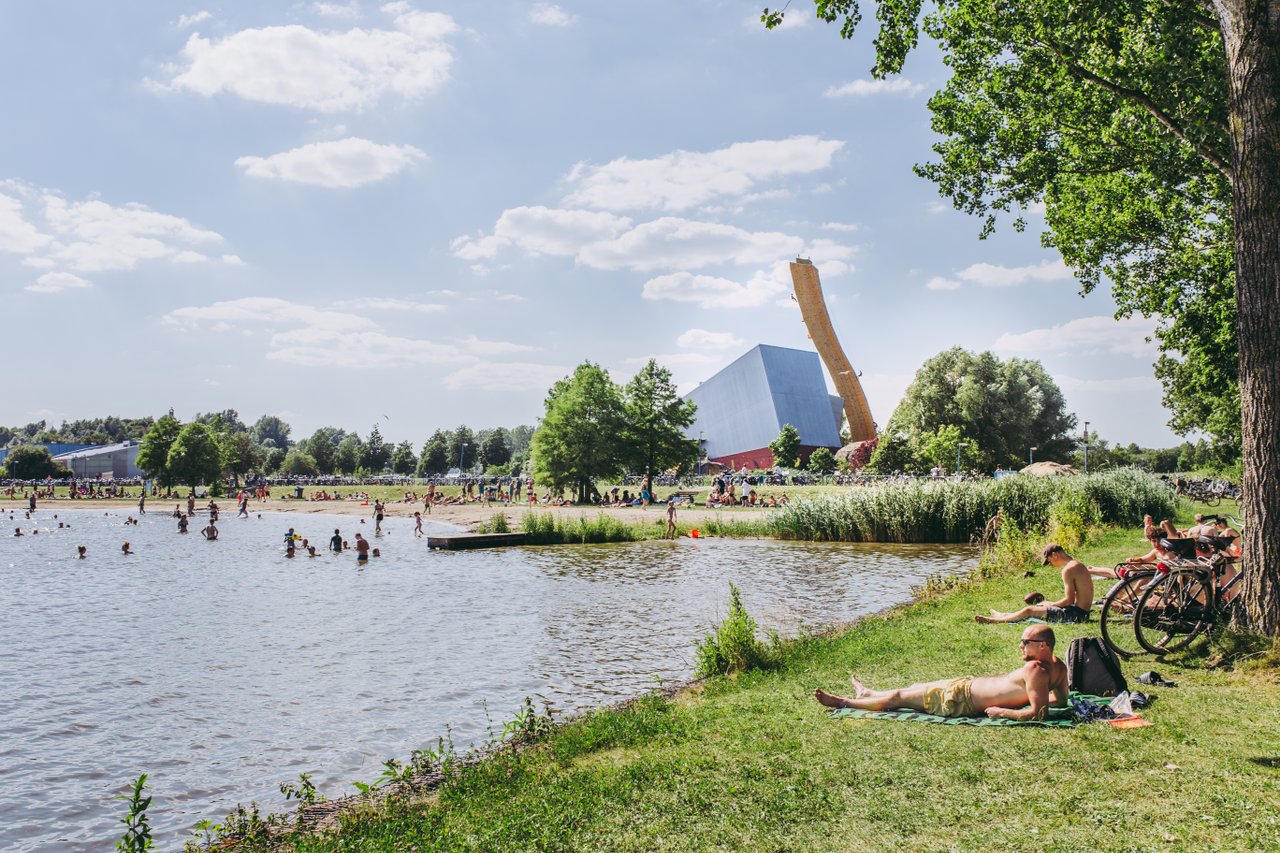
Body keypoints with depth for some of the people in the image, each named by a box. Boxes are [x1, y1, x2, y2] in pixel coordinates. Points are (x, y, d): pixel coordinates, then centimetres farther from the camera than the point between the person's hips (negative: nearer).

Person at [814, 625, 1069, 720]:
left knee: (898, 697, 7)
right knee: (916, 687, 27)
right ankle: (868, 694, 52)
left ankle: (842, 702, 24)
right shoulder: (1057, 666, -3)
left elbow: (1037, 713, -35)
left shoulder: (1035, 670, -29)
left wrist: (1002, 712, -23)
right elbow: (1061, 700, 10)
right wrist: (1026, 697, 10)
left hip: (960, 698, -9)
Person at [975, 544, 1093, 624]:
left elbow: (1069, 600, -20)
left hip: (1076, 614, -9)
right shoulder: (1078, 565, 13)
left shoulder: (1068, 570, -19)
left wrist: (1049, 604, -4)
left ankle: (992, 620, 8)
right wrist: (1050, 605, 15)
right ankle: (1003, 615, 36)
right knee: (1035, 607, 21)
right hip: (1083, 612, 9)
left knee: (1029, 610, -3)